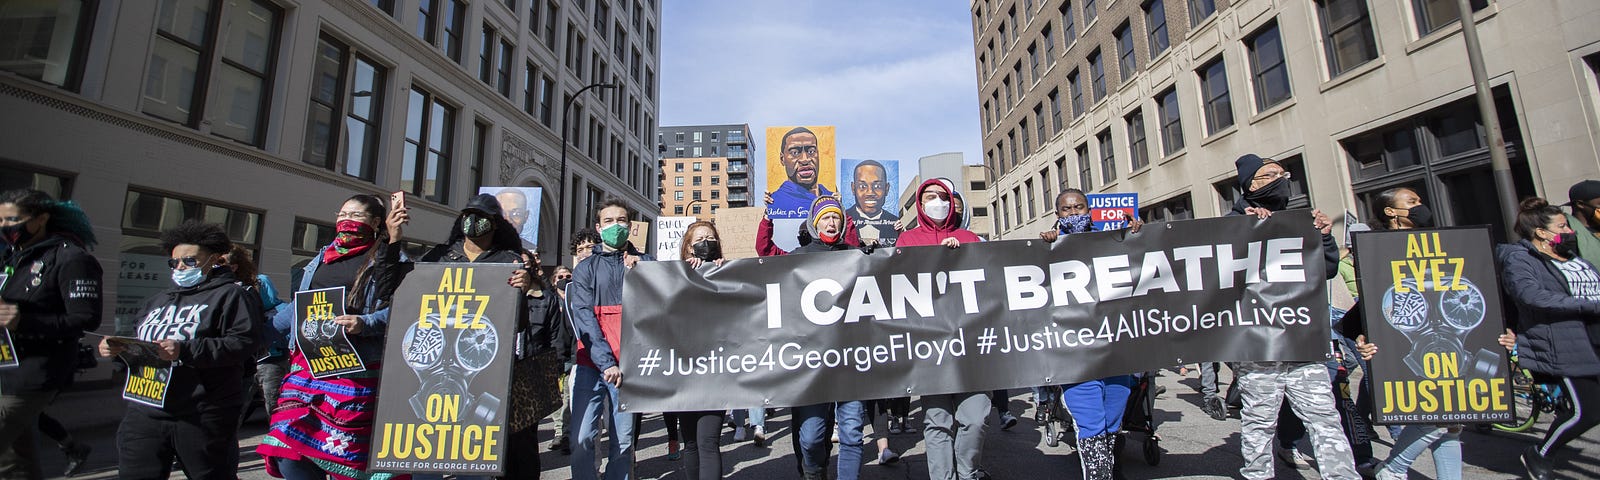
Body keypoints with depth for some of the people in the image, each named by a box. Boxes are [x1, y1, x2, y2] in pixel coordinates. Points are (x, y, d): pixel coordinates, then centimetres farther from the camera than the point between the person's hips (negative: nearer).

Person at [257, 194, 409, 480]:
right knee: (290, 457, -1)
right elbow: (297, 308, 25)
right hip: (308, 364, 6)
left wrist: (364, 323, -23)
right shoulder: (321, 259, 21)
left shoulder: (385, 259, 3)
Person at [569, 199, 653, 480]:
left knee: (623, 441, 4)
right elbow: (584, 318, -3)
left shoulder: (646, 263, 11)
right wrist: (607, 362, -14)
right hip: (591, 363, 0)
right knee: (582, 438, -6)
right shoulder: (585, 268, 9)